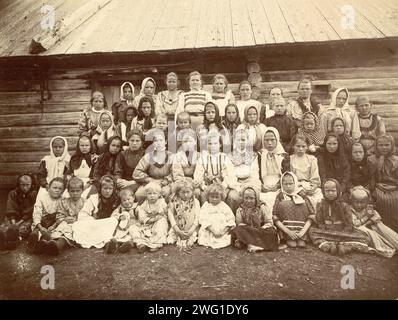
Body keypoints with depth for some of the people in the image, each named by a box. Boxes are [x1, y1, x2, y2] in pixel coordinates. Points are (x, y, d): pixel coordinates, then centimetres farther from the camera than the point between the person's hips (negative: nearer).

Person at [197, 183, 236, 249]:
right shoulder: (206, 206, 7)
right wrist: (213, 230, -16)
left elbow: (231, 220, 5)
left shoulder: (224, 206, 10)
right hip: (209, 233, 0)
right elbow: (204, 220, -5)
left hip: (223, 234, 0)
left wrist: (224, 230, -9)